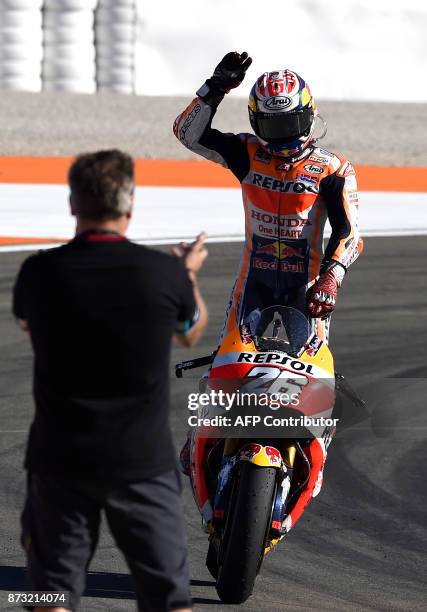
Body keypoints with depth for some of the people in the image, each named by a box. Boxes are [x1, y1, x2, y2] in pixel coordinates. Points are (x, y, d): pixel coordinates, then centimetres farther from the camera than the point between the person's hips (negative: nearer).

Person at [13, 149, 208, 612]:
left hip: (61, 459, 0)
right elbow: (191, 333, 12)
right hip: (143, 461, 0)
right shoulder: (165, 273, -11)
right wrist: (190, 274, 31)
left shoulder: (40, 273, -10)